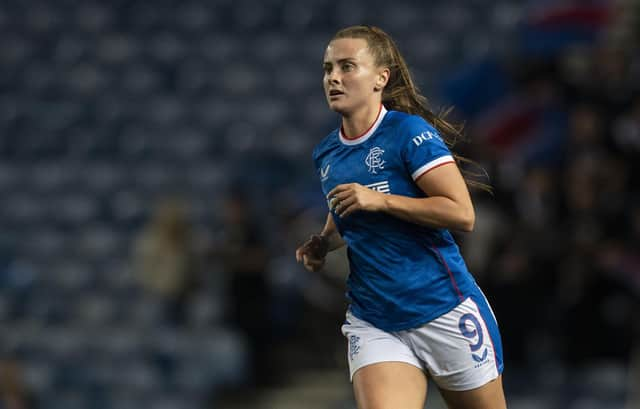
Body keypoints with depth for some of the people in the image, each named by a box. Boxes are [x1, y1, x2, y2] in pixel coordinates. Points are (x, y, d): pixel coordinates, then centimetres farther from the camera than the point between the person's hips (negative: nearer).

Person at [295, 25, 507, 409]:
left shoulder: (409, 132, -10)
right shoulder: (326, 155, 10)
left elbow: (462, 214, -17)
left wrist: (380, 200, -21)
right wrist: (323, 244, 9)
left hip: (444, 312, -4)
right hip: (374, 324, 5)